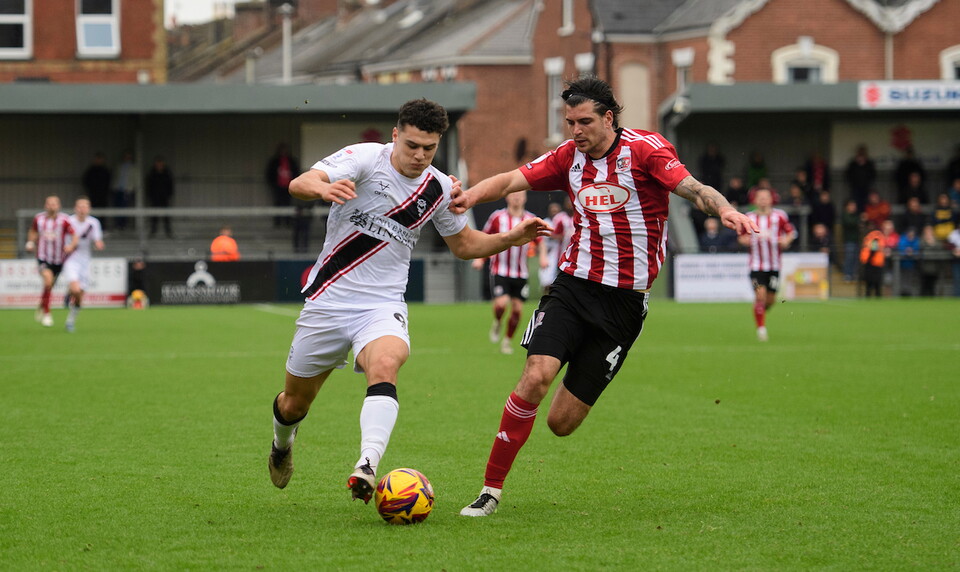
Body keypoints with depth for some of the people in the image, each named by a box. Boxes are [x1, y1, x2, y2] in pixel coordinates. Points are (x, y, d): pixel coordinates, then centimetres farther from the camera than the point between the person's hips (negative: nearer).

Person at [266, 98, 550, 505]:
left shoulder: (439, 189, 2)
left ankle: (367, 467, -49)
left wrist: (511, 238, 4)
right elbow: (299, 184, -26)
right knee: (295, 402, 11)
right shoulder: (365, 158, -11)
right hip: (329, 300, -1)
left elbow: (463, 244, 20)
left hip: (382, 306, 1)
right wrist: (325, 188, -50)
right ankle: (282, 443, 48)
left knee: (385, 366, -33)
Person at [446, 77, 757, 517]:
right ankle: (491, 489, -11)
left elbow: (691, 188, -19)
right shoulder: (569, 156, 7)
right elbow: (514, 180, 2)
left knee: (561, 423, -3)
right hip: (572, 286, 3)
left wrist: (725, 210, -40)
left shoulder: (644, 149, -7)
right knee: (536, 375, -22)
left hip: (624, 301, -3)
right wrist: (471, 195, -19)